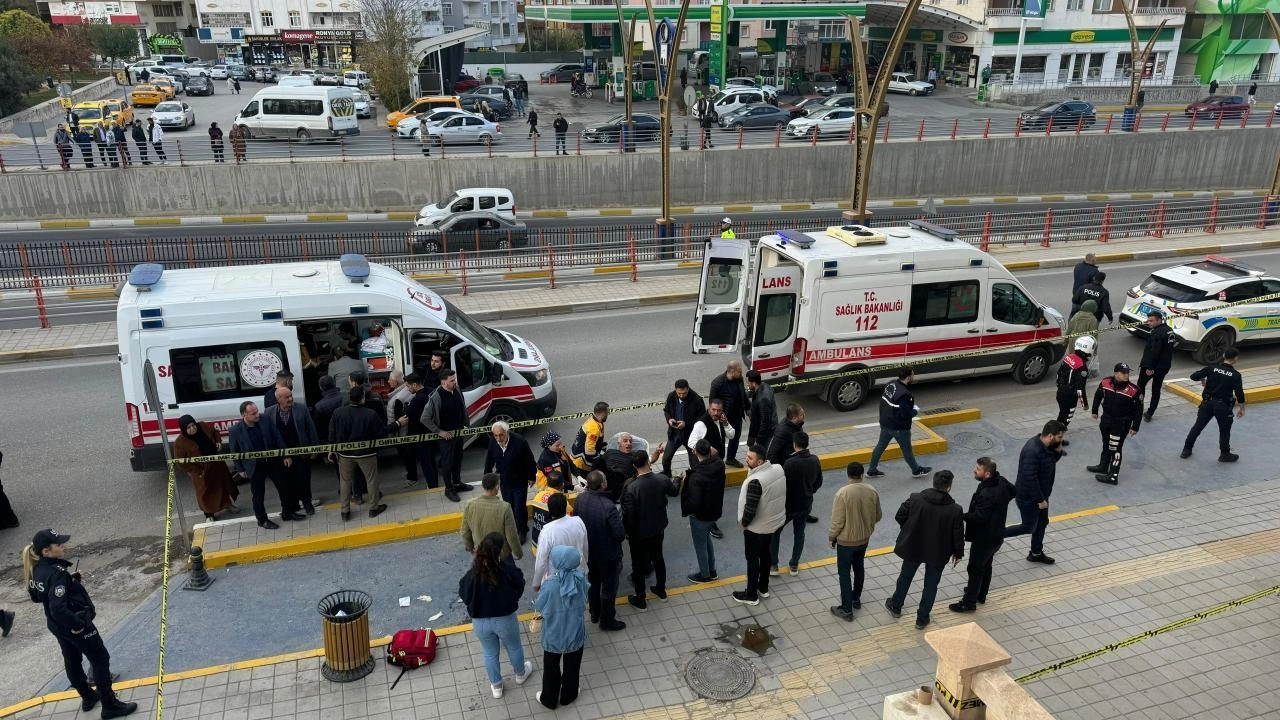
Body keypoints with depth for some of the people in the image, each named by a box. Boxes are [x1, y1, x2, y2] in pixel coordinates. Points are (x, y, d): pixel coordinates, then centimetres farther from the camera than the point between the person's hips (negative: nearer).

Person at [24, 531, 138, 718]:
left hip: (56, 625, 9)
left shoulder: (36, 569, -4)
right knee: (101, 659, 6)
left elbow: (35, 596, 12)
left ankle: (88, 697, 44)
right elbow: (58, 608, -37)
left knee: (72, 661, 24)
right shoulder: (57, 573, -31)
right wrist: (77, 624, -23)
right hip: (73, 625, -9)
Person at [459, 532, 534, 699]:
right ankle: (520, 674, 54)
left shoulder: (472, 575, -24)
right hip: (505, 619, -1)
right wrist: (508, 560, 1)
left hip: (480, 622, 1)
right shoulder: (508, 571, -27)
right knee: (514, 647, 29)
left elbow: (464, 597, -8)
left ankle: (496, 686, 44)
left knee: (490, 653, 26)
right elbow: (520, 587, -6)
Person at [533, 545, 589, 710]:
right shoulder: (581, 578, -21)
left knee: (551, 669, 24)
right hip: (575, 634, 2)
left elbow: (539, 607, -14)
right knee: (572, 667, 26)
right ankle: (568, 696, 47)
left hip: (553, 636, -2)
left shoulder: (550, 585, -31)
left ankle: (549, 699, 44)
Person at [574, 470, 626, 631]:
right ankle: (607, 621, 31)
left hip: (588, 551, 6)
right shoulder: (608, 507, -34)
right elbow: (620, 534, -26)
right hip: (608, 554, -6)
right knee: (609, 587, 16)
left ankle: (594, 614, 45)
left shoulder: (580, 499, -16)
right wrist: (619, 519, -6)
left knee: (593, 583, 27)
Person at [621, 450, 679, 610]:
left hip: (639, 532, -4)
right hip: (658, 528, 4)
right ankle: (661, 589, 45)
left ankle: (640, 600, 28)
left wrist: (628, 531, -5)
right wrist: (677, 481, 24)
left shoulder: (631, 488, -30)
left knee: (639, 564, 14)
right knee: (658, 557, 26)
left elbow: (628, 514, -22)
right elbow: (674, 492, 4)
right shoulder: (662, 479, -17)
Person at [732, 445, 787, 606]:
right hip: (774, 522, 8)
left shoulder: (756, 481, -33)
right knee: (765, 554, 24)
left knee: (752, 559, 10)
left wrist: (743, 522, -10)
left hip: (756, 527, -8)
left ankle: (751, 595, 25)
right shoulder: (779, 469, -9)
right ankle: (763, 588, 41)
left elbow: (750, 509, -28)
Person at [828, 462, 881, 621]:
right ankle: (856, 599, 40)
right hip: (864, 538, 5)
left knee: (844, 573, 7)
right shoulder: (872, 491, -9)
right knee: (859, 568, 24)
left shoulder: (842, 493, -25)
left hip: (846, 540, -5)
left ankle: (846, 609, 12)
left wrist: (832, 537, -4)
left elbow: (837, 521, -20)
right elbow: (877, 517, 4)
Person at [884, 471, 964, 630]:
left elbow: (899, 517, -8)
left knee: (905, 578, 25)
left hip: (913, 547, 2)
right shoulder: (955, 510, -22)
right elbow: (958, 536, -13)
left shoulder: (915, 499, -19)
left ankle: (895, 606, 44)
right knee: (931, 584, 19)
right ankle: (922, 618, 31)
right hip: (938, 553, -2)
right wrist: (958, 553, 6)